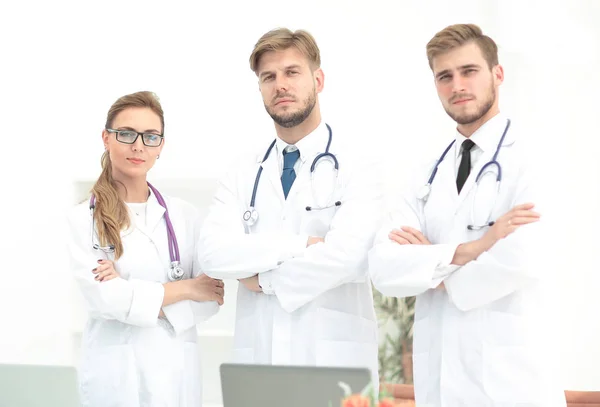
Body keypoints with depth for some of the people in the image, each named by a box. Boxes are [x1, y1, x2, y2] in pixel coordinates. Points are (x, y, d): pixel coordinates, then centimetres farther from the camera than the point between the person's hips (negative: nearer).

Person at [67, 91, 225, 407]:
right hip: (115, 371, -2)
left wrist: (133, 296, -14)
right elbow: (103, 298, -13)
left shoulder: (185, 215, 4)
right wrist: (185, 288, -6)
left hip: (177, 369, 3)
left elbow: (211, 298, -1)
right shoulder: (83, 219, -4)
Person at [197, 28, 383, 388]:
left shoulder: (357, 167, -4)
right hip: (258, 358, 4)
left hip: (335, 360, -4)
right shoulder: (242, 176, 9)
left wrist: (264, 279, -7)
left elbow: (345, 255, -19)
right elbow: (213, 254, -6)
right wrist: (301, 244, -15)